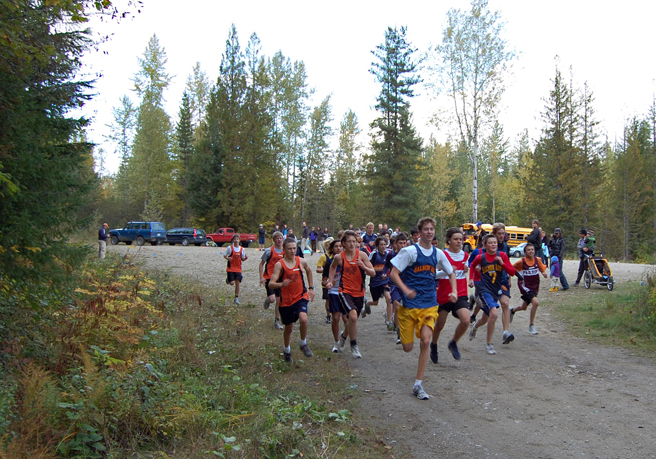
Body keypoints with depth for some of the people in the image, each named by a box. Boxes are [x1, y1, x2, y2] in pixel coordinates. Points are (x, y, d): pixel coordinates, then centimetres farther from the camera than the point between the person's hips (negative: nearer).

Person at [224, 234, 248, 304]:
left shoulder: (242, 249, 3)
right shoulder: (230, 248, -5)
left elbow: (242, 259, 10)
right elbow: (224, 255, 3)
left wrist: (246, 258, -11)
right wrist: (227, 258, -17)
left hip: (238, 269, 2)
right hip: (230, 268, -2)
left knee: (238, 283, -1)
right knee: (232, 283, -10)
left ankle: (236, 298, 10)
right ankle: (228, 279, 27)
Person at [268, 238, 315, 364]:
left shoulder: (301, 261, -2)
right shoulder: (279, 265, -12)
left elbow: (309, 271, 21)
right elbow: (271, 284, -19)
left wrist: (311, 288, 18)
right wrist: (281, 284, -39)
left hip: (301, 296, 1)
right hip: (286, 300, -1)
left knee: (303, 319, -25)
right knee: (289, 328, 12)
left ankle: (303, 344, 2)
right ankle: (287, 351, 39)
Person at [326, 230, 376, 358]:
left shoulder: (361, 255, -6)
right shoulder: (339, 257, -5)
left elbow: (373, 273, -5)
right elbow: (333, 267, 19)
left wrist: (363, 266, -23)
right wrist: (330, 281, 10)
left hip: (359, 292, 3)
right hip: (345, 291, -2)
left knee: (353, 319, 16)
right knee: (353, 316, -24)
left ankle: (344, 336, 50)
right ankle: (354, 346, -7)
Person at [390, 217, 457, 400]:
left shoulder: (438, 253, 6)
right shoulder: (410, 251, -8)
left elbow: (451, 273, 20)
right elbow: (393, 273, -12)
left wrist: (454, 291, 3)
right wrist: (405, 290, -28)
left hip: (429, 304, 3)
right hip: (409, 304, -3)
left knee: (425, 341, -13)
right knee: (407, 347, 2)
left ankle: (418, 385, -1)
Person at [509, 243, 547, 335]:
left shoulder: (538, 260, -2)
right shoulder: (522, 262, -13)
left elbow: (542, 269, 6)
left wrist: (544, 273, -14)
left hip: (535, 287, 5)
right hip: (525, 286, -5)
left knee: (524, 307, 19)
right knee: (535, 302, -26)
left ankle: (513, 311, 54)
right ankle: (531, 325, -11)